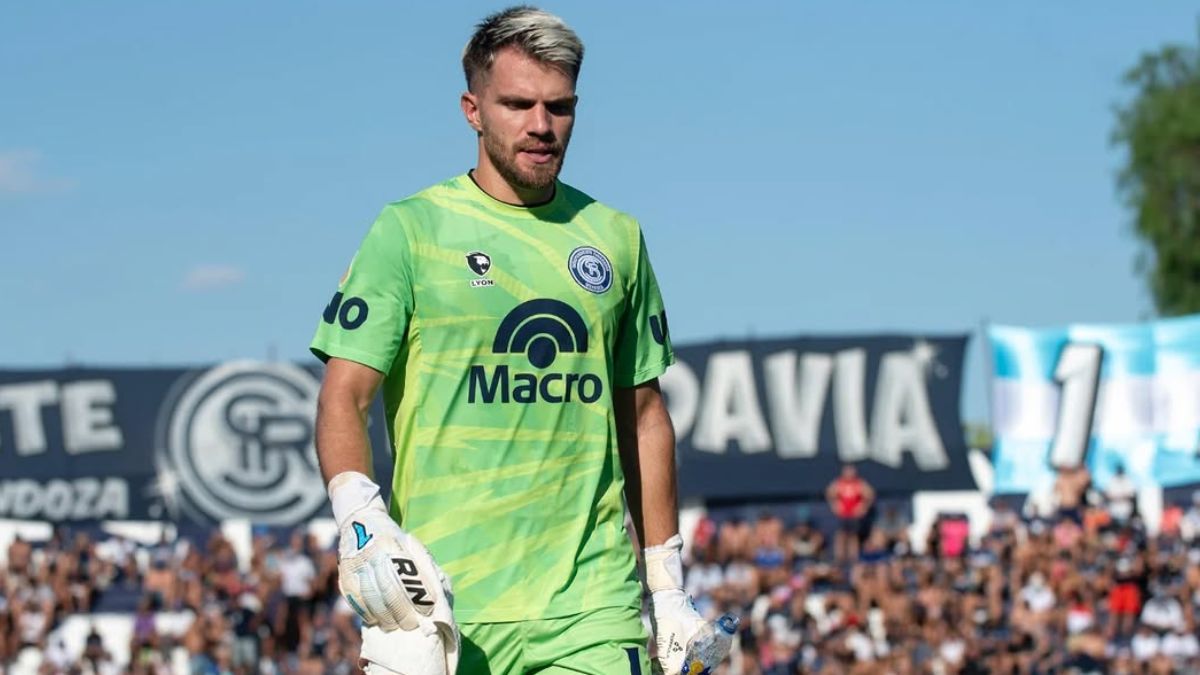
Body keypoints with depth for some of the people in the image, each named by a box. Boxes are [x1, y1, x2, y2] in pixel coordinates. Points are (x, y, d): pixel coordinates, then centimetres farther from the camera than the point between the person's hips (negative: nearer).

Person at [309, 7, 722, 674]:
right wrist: (361, 522, -21)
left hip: (595, 601, 3)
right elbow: (344, 398, -3)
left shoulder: (616, 237, 13)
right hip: (443, 599, -2)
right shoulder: (411, 230, 1)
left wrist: (668, 586, 16)